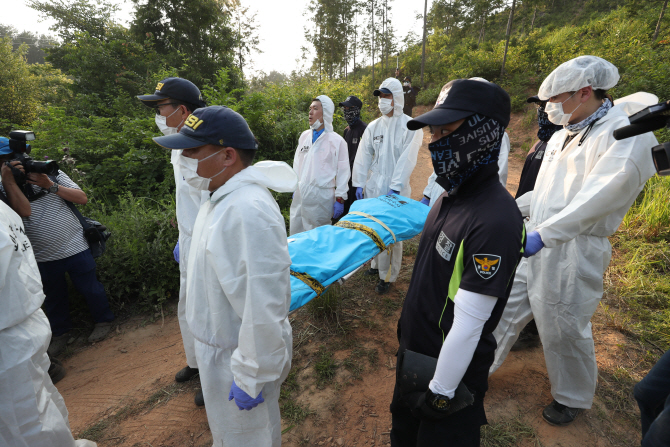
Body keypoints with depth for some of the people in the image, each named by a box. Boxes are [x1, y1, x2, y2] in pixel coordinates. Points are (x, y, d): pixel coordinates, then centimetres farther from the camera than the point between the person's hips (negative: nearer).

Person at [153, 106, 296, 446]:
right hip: (217, 342, 9)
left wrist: (251, 377, -22)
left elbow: (265, 307, -32)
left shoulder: (249, 211, -33)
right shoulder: (220, 195, 0)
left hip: (237, 353, -8)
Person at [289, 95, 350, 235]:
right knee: (296, 236, 11)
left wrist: (339, 199, -6)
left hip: (321, 197, -5)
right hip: (300, 195, 5)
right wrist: (294, 188, 15)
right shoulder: (304, 136, 10)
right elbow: (297, 164, 15)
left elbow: (343, 172, -4)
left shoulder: (337, 141, -4)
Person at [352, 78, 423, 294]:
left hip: (395, 190, -4)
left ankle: (388, 276, 15)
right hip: (373, 188, 5)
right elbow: (363, 156, 6)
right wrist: (359, 184, 0)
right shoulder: (373, 126, 9)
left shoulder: (410, 127, -4)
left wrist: (395, 187, -19)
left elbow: (407, 160, -12)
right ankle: (377, 265, 32)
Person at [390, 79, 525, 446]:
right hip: (415, 349, 8)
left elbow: (468, 324, -26)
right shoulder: (452, 195, -2)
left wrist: (441, 392, -16)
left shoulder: (494, 220, -30)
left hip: (453, 369, -7)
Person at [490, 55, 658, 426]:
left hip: (572, 252, -7)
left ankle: (573, 398, 37)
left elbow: (598, 198, -28)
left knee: (563, 329, 9)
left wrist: (543, 234, -36)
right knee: (505, 308, 14)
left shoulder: (626, 136, -14)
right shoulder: (562, 135, 13)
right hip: (534, 243, 8)